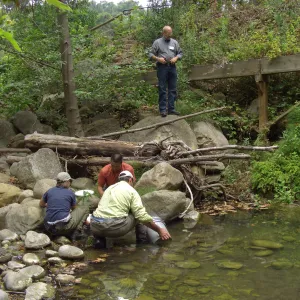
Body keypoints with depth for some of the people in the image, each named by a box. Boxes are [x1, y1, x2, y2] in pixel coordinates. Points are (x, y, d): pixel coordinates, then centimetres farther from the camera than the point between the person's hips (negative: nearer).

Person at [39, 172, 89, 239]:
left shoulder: (49, 191, 11)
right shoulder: (70, 193, 5)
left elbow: (41, 204, 29)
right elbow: (74, 209, 22)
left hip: (50, 228, 5)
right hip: (64, 226, -4)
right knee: (85, 209, 14)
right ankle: (76, 232, -4)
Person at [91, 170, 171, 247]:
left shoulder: (109, 188, 24)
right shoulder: (131, 191, 7)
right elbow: (142, 216, -4)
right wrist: (159, 230, 8)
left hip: (96, 227, 4)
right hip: (115, 227, -4)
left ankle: (99, 239, 14)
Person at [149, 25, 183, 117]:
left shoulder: (174, 42, 13)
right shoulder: (157, 42, 4)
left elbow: (180, 53, 17)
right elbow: (151, 54, 3)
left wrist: (176, 58, -4)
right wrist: (158, 59, -14)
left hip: (172, 67, 4)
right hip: (162, 67, -4)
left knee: (172, 89, 4)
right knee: (162, 89, -3)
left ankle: (171, 109, 10)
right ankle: (163, 109, 0)